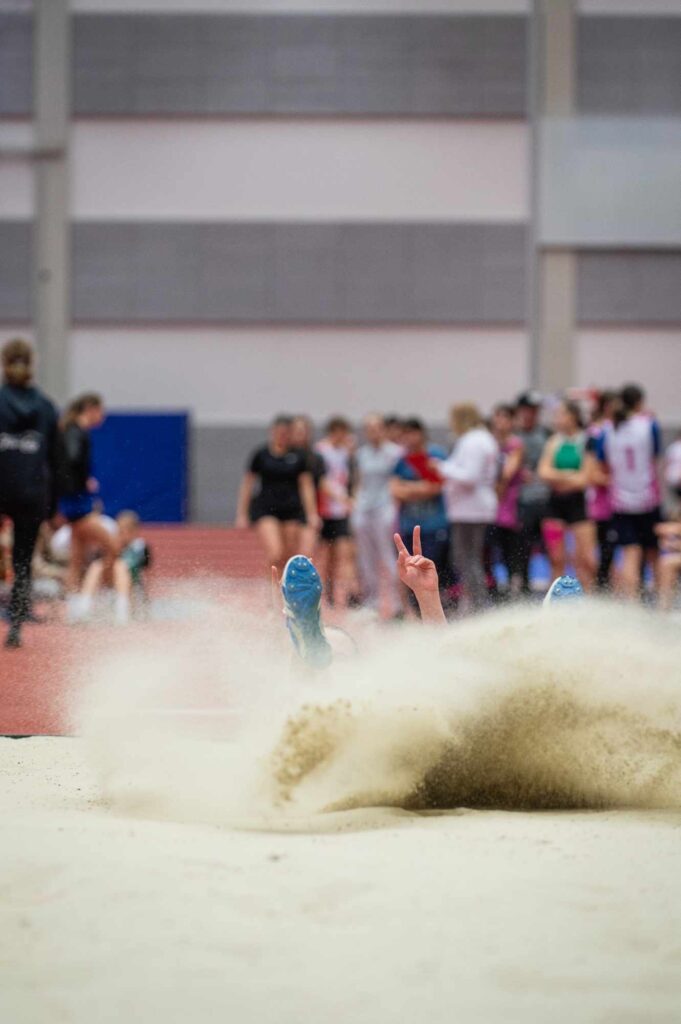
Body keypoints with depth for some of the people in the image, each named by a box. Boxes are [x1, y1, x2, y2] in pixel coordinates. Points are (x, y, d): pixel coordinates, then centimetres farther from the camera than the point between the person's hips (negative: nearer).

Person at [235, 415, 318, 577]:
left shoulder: (298, 456, 4)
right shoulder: (261, 455, 0)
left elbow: (306, 486, 9)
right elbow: (247, 485, 6)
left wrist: (312, 514, 3)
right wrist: (241, 514, 4)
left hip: (291, 510, 2)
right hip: (266, 510, -2)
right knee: (275, 555, -19)